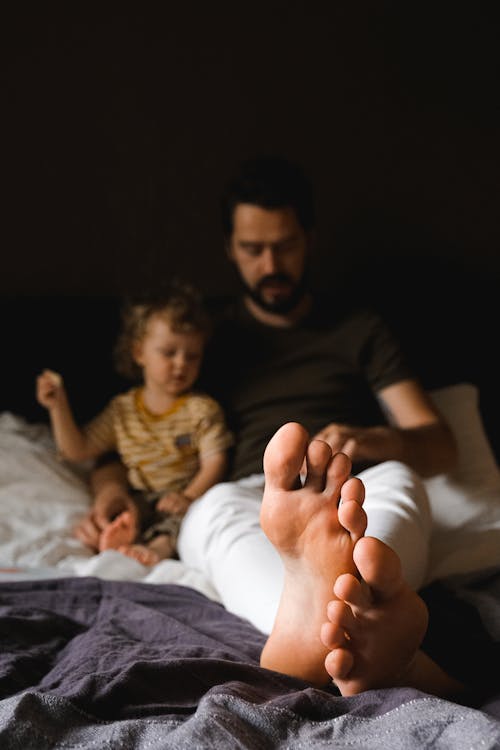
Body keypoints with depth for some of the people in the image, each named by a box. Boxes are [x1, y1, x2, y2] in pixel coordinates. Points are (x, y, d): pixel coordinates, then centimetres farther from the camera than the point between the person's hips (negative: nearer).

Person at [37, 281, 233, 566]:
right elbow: (78, 450, 16)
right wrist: (59, 406, 4)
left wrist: (190, 496, -26)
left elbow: (214, 462, -6)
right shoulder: (122, 409, 12)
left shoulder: (203, 409, 3)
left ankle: (160, 546, -59)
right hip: (139, 501, 4)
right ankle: (119, 530, -52)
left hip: (181, 499, -4)